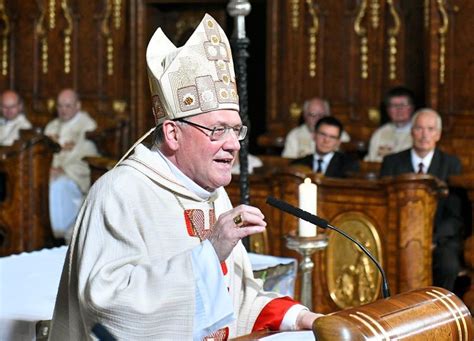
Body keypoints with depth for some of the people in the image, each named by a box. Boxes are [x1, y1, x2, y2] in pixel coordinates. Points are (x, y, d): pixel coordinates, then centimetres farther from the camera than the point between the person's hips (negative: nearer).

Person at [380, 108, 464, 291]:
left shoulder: (451, 164, 6)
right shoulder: (392, 162, 9)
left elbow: (456, 216, 2)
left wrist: (433, 239, -15)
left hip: (439, 240, 0)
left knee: (448, 265, -33)